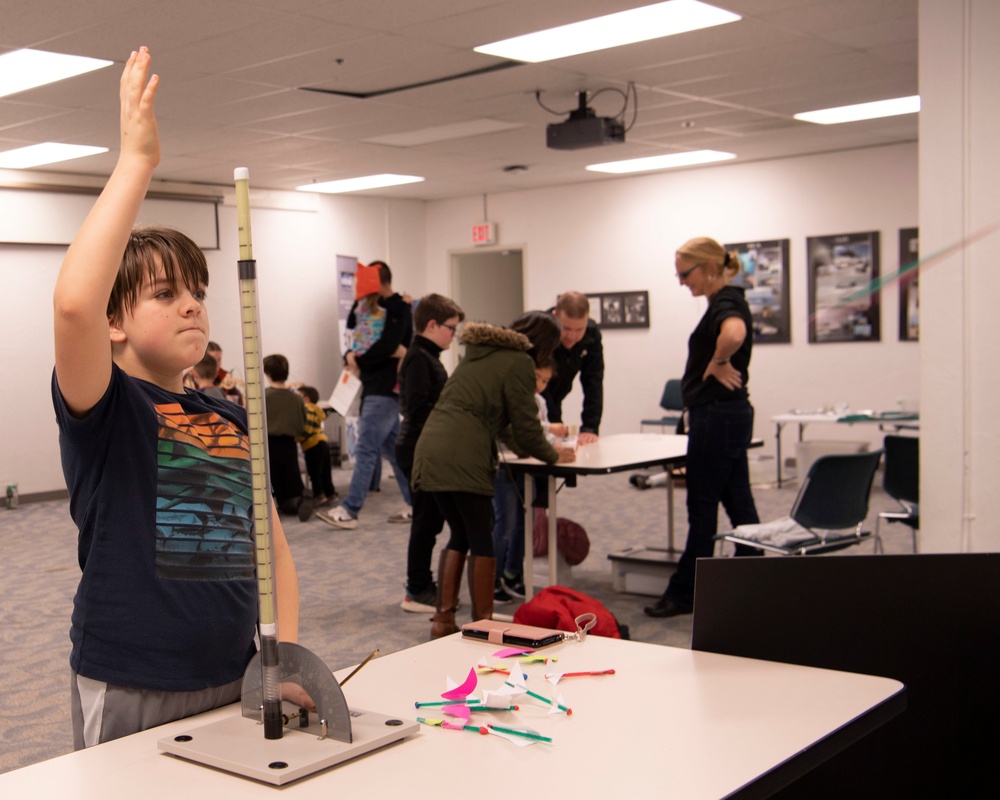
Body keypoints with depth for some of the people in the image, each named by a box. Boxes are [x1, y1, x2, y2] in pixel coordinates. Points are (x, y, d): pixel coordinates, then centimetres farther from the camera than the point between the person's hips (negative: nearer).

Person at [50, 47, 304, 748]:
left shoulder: (233, 420, 7)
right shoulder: (103, 408, -10)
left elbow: (271, 547, 10)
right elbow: (74, 301, -30)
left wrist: (286, 657, -2)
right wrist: (136, 162, -27)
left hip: (234, 685, 5)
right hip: (127, 697, -5)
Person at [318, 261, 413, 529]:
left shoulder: (399, 308, -10)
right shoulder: (375, 307, 18)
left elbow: (387, 346, -22)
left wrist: (359, 361, -12)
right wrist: (350, 354, -8)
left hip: (385, 389, -10)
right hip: (374, 387, 10)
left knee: (366, 449, -10)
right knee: (392, 447, 12)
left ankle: (350, 511, -9)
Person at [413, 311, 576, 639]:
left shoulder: (481, 353, 24)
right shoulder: (519, 363, -2)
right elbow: (525, 427, -4)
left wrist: (520, 445, 44)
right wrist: (554, 455, 14)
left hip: (430, 450, 8)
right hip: (462, 457, -8)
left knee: (460, 536, 18)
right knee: (482, 541, 3)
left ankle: (443, 620, 18)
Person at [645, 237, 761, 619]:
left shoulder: (725, 304, -16)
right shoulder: (727, 301, 14)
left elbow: (734, 333, -40)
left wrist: (719, 363, -24)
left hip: (717, 416, -10)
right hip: (729, 414, 10)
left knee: (702, 507, -1)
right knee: (738, 504, 12)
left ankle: (684, 593, 8)